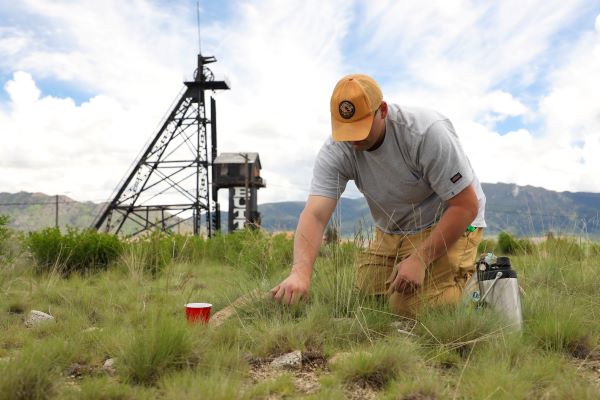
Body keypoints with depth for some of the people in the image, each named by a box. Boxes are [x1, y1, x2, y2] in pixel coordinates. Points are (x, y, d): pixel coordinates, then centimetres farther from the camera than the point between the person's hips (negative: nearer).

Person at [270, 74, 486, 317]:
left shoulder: (427, 132, -30)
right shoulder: (335, 151, -19)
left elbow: (466, 206, -24)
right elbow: (315, 214, -29)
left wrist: (420, 259, -28)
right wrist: (300, 271, -48)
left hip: (448, 223, -5)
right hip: (391, 231, 5)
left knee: (410, 307, -19)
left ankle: (466, 276, 8)